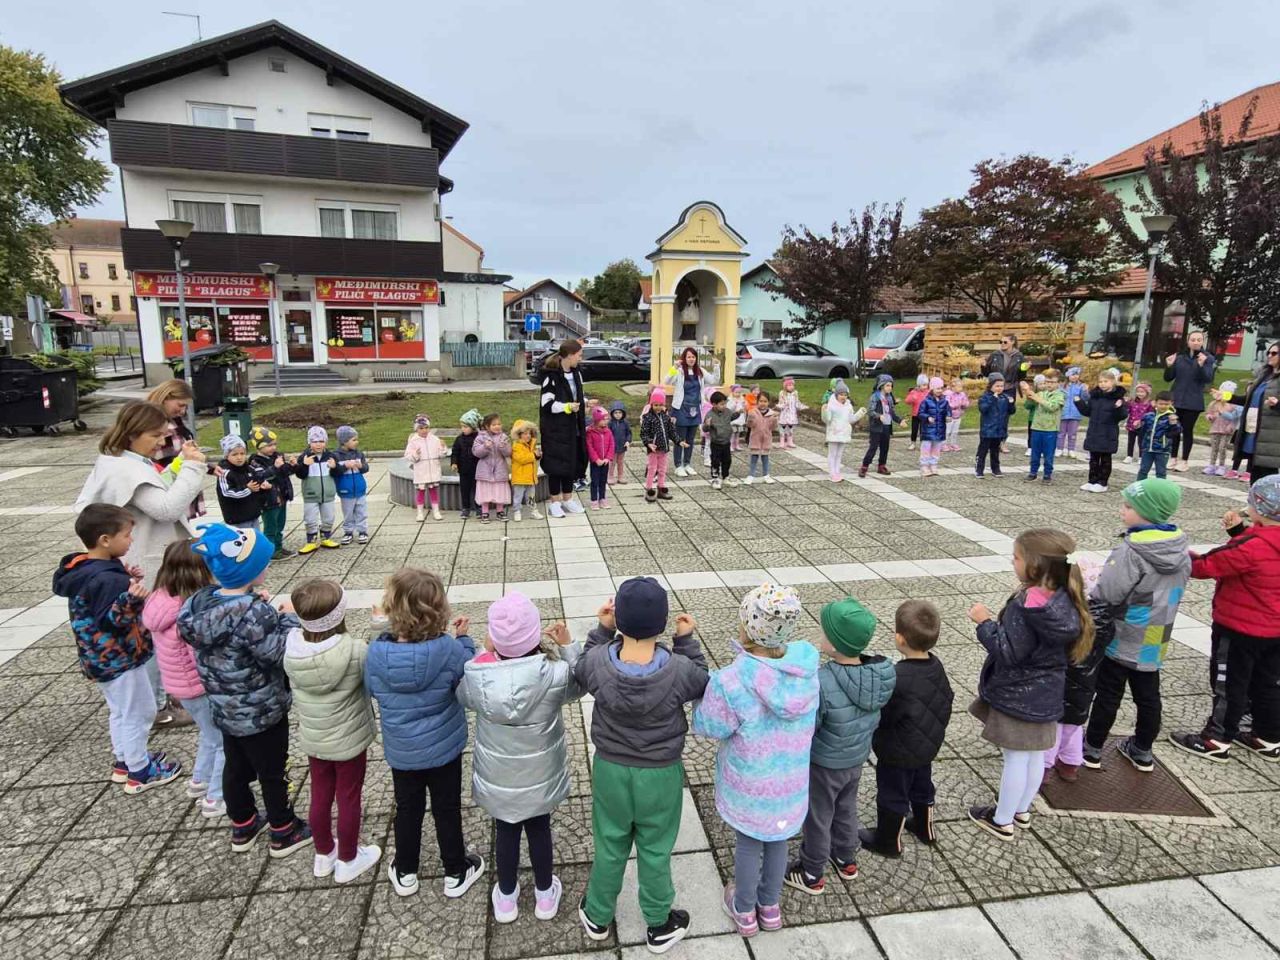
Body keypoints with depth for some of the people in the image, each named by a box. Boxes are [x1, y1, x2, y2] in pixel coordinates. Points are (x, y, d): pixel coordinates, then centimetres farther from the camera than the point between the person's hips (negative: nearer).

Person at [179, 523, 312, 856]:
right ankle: (284, 833, 32)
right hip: (260, 712, -7)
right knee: (272, 773, 13)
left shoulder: (201, 601, -7)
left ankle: (242, 827, 45)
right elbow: (280, 653, -28)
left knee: (236, 767, 25)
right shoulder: (253, 613, -33)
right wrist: (289, 618, -14)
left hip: (225, 708, 7)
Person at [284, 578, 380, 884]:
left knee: (319, 797, 23)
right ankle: (347, 861, 35)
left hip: (312, 739, 4)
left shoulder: (292, 648, -16)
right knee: (348, 800, 16)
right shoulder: (355, 651, -31)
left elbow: (294, 688, 0)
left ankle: (324, 855, 44)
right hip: (349, 741, -4)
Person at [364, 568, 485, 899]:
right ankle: (456, 873, 36)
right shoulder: (447, 649, -29)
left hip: (401, 751, 2)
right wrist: (463, 638, -2)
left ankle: (405, 873, 42)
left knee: (407, 809, 24)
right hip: (443, 747, -2)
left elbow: (370, 689, -2)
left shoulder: (377, 652, -22)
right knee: (447, 809, 18)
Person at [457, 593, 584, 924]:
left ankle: (506, 899, 47)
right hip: (540, 775, 0)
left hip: (498, 778, 1)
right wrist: (566, 646, -1)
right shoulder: (555, 673, -29)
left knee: (506, 833, 24)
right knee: (539, 830, 24)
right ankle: (545, 896, 46)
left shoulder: (477, 675, -26)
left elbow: (463, 697, -2)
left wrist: (486, 654, 1)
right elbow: (577, 687, -5)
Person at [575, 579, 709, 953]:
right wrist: (687, 640, -5)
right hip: (661, 774, -1)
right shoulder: (678, 669, -29)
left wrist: (601, 630, -4)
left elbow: (580, 672, 0)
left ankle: (598, 916, 48)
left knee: (609, 846, 25)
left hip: (610, 769, 2)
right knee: (655, 851, 21)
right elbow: (700, 685, -6)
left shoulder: (598, 662, -25)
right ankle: (659, 926, 43)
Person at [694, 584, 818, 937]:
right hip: (791, 780, 3)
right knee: (777, 839, 28)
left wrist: (709, 688, -3)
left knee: (748, 842, 24)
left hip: (749, 785, -3)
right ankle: (771, 906, 52)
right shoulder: (808, 667, -21)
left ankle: (745, 911, 48)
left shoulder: (731, 683, -36)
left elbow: (705, 726, -18)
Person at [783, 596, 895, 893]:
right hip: (858, 757, 6)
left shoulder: (822, 682, -39)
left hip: (824, 764, -6)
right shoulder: (882, 674, -18)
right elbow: (874, 716, -2)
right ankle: (846, 860, 52)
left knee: (818, 817, 18)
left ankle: (812, 875, 39)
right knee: (846, 809, 30)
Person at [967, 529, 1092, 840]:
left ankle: (1002, 821, 25)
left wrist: (985, 622, -16)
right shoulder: (1064, 599, -5)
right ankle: (1021, 809, 40)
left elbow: (1008, 653, -26)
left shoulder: (1028, 605, -29)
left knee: (1016, 758, 8)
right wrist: (999, 622, 8)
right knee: (1034, 755, 21)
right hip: (1044, 695, 8)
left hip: (1017, 697, -8)